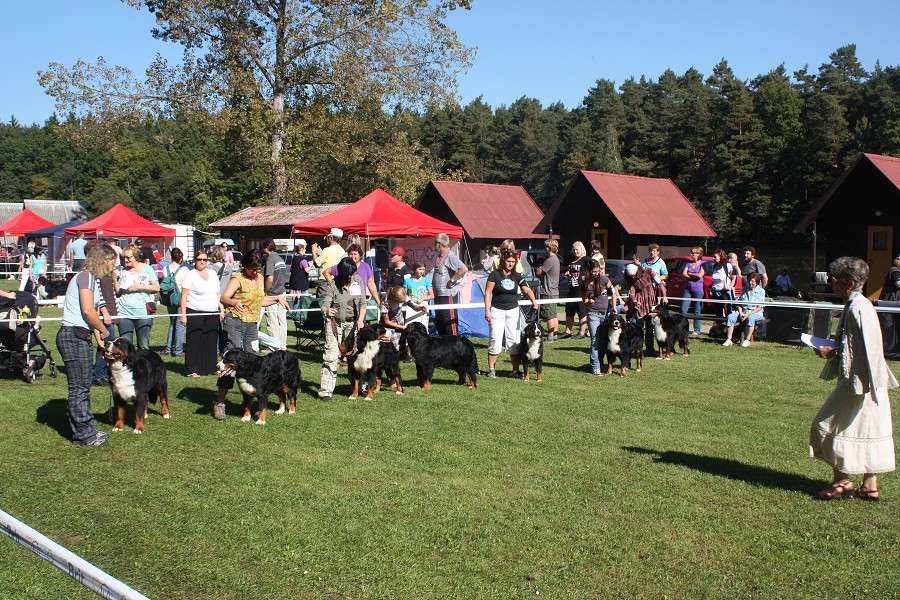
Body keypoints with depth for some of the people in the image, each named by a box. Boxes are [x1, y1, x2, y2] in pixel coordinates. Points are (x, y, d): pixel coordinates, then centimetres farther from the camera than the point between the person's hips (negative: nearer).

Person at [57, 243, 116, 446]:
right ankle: (83, 435, 4)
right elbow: (88, 310, -20)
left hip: (81, 337, 10)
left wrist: (99, 338, 11)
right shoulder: (85, 276, -11)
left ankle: (88, 428, 24)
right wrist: (104, 331, -6)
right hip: (73, 336, -10)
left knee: (83, 387, 15)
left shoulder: (93, 280, 19)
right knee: (78, 388, -3)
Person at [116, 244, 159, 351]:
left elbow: (156, 287, -1)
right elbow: (118, 292, 15)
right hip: (124, 313, 3)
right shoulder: (124, 271, 14)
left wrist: (139, 287, -9)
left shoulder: (147, 269, 6)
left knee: (144, 346, -3)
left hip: (143, 313, -3)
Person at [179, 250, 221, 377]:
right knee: (194, 342, -3)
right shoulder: (190, 275, 0)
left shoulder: (213, 274, 16)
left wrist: (222, 310, 13)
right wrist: (183, 314, -11)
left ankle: (211, 368, 14)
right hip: (194, 313, -5)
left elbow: (218, 294, 21)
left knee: (211, 341, 5)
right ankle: (192, 370, 2)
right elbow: (184, 296, -4)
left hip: (212, 314, 5)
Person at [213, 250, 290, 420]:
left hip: (252, 325, 7)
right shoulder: (238, 278, -8)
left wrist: (277, 299, 18)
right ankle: (219, 404, -7)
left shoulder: (260, 278, 15)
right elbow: (224, 298, -22)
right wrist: (234, 303, -42)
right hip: (235, 323, -6)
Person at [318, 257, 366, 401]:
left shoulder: (358, 281, 2)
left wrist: (360, 320, -6)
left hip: (353, 322, 4)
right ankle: (325, 391, -9)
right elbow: (325, 304, -19)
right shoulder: (332, 284, -11)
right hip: (335, 322, -4)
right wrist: (326, 310, -43)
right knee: (331, 355, -10)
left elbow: (362, 303, 7)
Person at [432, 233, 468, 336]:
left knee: (450, 323, -4)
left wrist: (452, 280, -22)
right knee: (439, 323, 17)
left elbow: (464, 269, -30)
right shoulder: (440, 256, 12)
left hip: (448, 295, -10)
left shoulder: (450, 256, -17)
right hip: (439, 295, 10)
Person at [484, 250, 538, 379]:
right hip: (497, 310, -3)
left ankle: (516, 370, 6)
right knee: (496, 339, -4)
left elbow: (527, 289, -8)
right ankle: (491, 369, 6)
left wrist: (533, 300, -27)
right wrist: (487, 310, -11)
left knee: (514, 340, 2)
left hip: (513, 311, 3)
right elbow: (488, 292, -5)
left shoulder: (517, 276, 5)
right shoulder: (495, 275, -5)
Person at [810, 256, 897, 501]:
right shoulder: (858, 304, 12)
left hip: (858, 380, -10)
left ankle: (841, 479, 8)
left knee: (827, 426, -1)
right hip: (863, 381, 10)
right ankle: (870, 485, 17)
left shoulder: (857, 308, -19)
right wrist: (833, 348, 10)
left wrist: (833, 352, -15)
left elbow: (865, 348, -21)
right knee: (868, 430, 12)